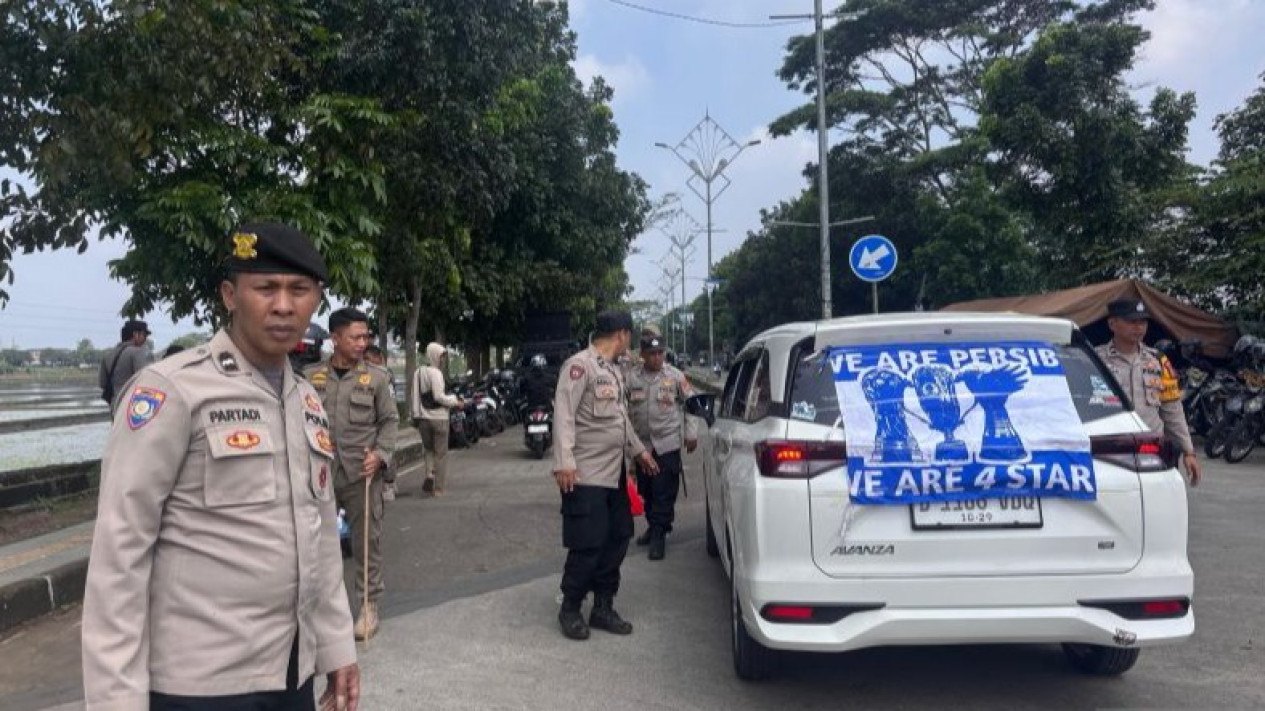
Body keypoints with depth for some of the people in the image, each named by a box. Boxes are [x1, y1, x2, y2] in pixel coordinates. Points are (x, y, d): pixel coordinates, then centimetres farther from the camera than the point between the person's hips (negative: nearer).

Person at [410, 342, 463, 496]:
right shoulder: (436, 373, -12)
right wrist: (455, 402, -7)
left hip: (423, 418, 6)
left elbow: (413, 395, 10)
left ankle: (429, 474, -2)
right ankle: (438, 488, 4)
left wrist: (416, 414, 15)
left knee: (429, 449, 20)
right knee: (441, 453, 4)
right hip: (439, 418, -6)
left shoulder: (418, 372, 9)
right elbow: (439, 396, -19)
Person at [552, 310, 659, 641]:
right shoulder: (580, 365, -12)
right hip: (586, 476, -9)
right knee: (588, 545, -5)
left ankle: (603, 608, 23)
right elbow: (564, 414, -18)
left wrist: (638, 450, 32)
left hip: (614, 473, 9)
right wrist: (564, 462, -25)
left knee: (617, 539, 11)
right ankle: (570, 610, 13)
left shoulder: (615, 371, 17)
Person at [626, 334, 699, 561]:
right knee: (646, 490, 12)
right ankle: (653, 527, 31)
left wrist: (691, 434, 2)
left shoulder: (675, 376, -2)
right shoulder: (632, 377, 2)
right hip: (642, 443, 3)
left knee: (664, 492, -6)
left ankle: (659, 535, 0)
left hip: (668, 442, -3)